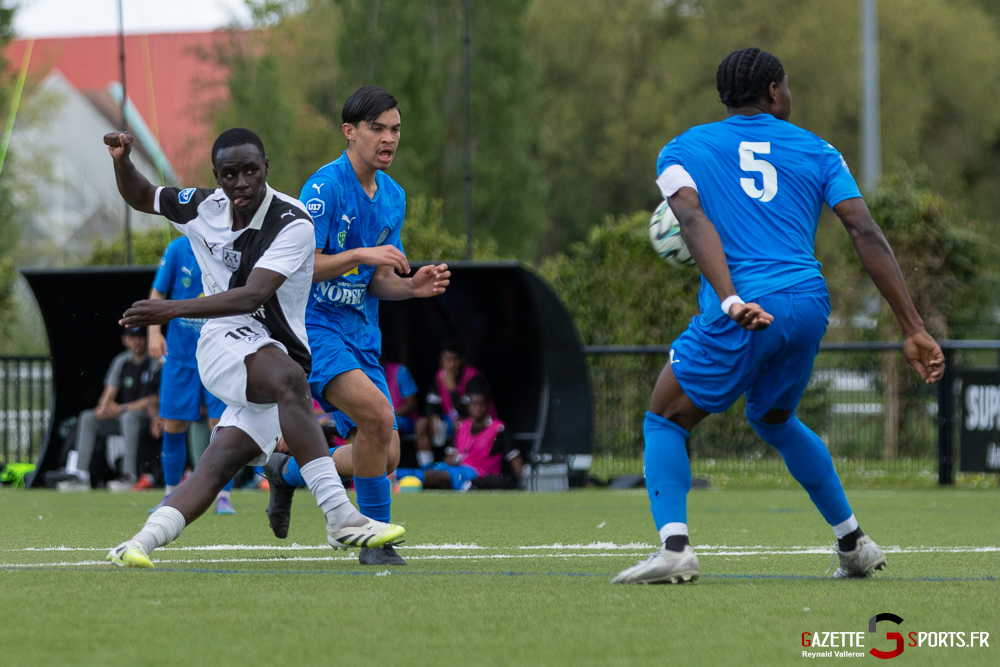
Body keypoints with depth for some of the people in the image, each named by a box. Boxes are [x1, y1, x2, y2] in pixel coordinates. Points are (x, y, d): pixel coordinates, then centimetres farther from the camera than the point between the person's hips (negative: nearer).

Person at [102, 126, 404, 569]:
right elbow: (141, 197, 26)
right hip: (225, 344, 1)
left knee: (220, 464, -18)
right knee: (288, 378, -32)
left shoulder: (291, 223, -13)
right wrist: (122, 161, 3)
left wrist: (173, 309, -35)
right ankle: (340, 517, -41)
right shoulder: (205, 209, 5)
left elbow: (252, 296, -26)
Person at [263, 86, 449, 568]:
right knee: (378, 414, -29)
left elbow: (376, 282, 14)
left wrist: (411, 286, -6)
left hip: (360, 332, 8)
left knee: (385, 457, 2)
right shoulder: (325, 187, -14)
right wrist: (361, 255, -26)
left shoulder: (394, 197, 10)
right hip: (312, 325, -8)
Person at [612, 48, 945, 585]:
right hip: (810, 306, 4)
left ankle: (674, 546, -9)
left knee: (664, 419, 13)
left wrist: (731, 302, -22)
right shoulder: (816, 151, 17)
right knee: (773, 420, 30)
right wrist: (913, 330, 2)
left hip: (739, 317, -4)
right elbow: (867, 235, 6)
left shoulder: (682, 150, 13)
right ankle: (853, 543, 30)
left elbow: (693, 220, -9)